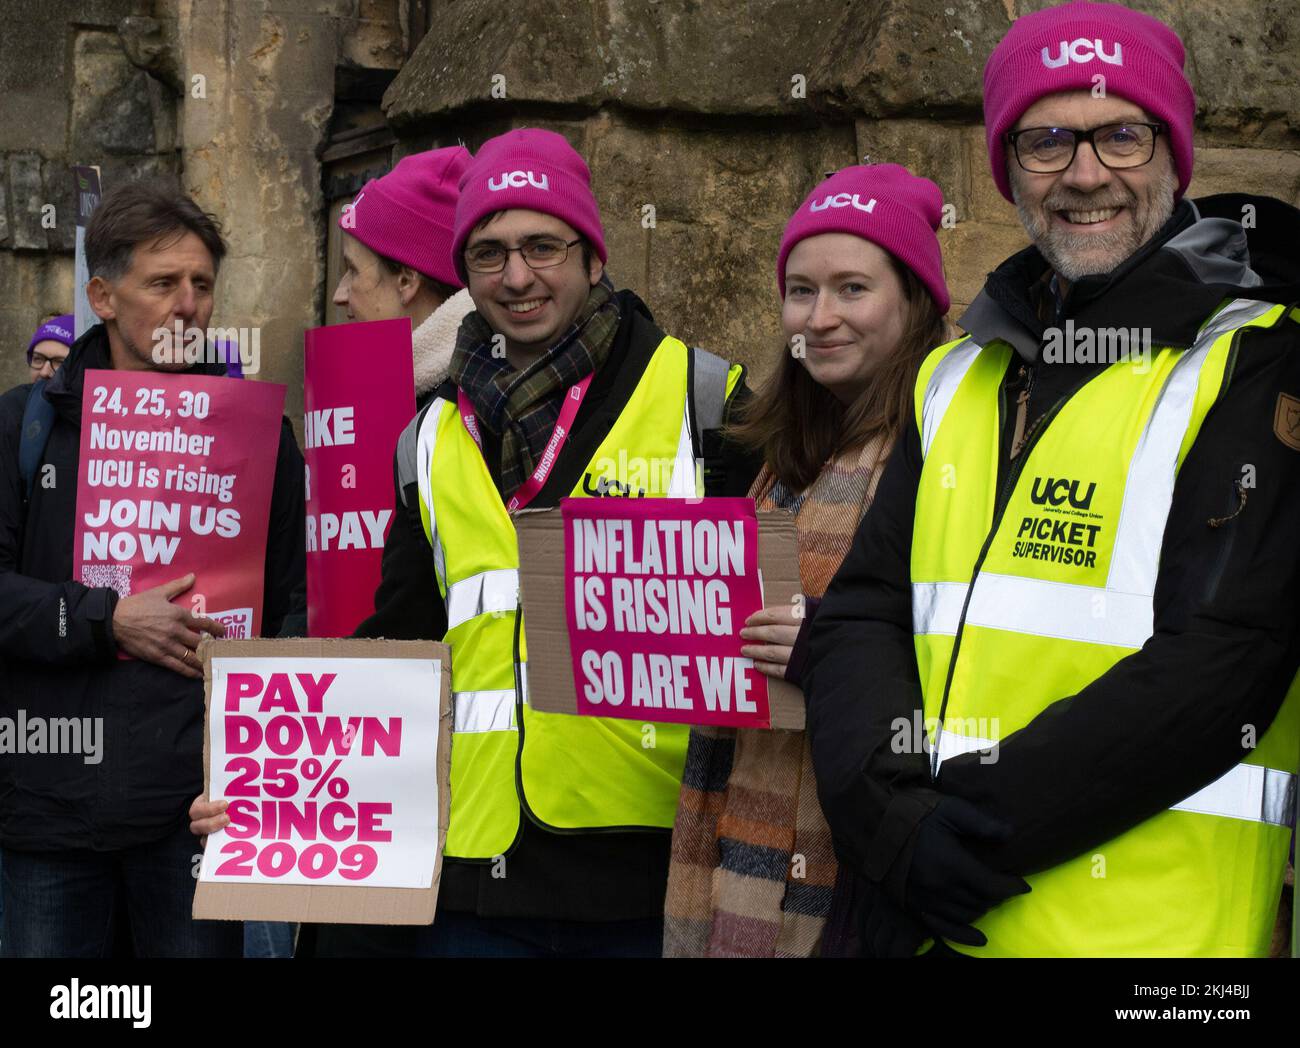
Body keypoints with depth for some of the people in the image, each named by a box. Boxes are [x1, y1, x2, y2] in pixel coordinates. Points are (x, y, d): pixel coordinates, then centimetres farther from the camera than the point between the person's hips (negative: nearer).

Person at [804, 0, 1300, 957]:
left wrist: (976, 831, -17)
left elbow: (1223, 661, -15)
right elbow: (864, 615, 5)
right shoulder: (958, 380, 12)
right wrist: (893, 820, -13)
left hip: (1147, 924, -5)